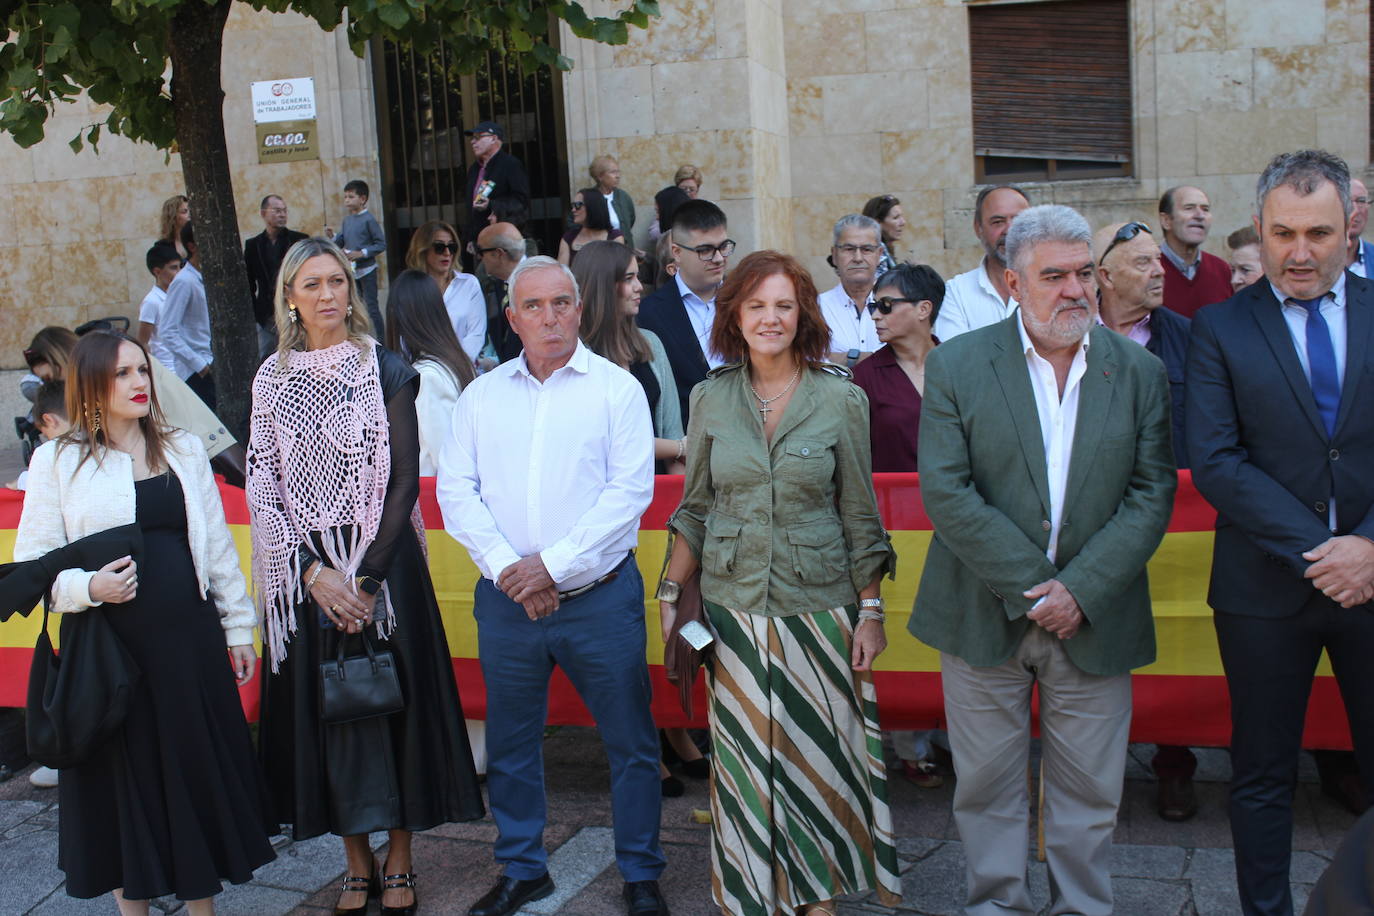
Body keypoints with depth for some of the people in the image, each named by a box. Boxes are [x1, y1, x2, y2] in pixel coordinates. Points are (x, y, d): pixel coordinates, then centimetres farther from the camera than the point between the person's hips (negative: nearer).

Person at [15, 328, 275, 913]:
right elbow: (30, 562, -4)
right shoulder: (58, 461, -1)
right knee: (123, 780, 7)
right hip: (109, 646, -3)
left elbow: (217, 547, 12)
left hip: (188, 639, 3)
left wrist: (238, 626, 11)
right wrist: (88, 587, -21)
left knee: (199, 771, 10)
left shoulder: (184, 450, 10)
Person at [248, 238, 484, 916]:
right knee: (325, 708, 7)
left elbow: (405, 479, -7)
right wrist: (314, 573, -11)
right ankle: (357, 861, 22)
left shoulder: (385, 370, -4)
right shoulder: (272, 379, 4)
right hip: (306, 571, 3)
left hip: (381, 561, -2)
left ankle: (399, 861, 19)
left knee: (392, 701, 3)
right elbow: (263, 486, 1)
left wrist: (367, 576, -14)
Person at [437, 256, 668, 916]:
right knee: (510, 744, 14)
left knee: (631, 742, 5)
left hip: (600, 596, -3)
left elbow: (630, 490, -10)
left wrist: (554, 565, -15)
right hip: (505, 602, 3)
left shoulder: (616, 388, -1)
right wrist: (506, 567, -12)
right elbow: (456, 490, 2)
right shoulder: (482, 396, 8)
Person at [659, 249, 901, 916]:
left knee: (817, 749, 5)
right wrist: (670, 595, 4)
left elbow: (860, 516, 1)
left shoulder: (840, 399, -2)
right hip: (733, 606, 1)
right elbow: (695, 509, 9)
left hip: (818, 606, -1)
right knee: (742, 756, 7)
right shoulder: (711, 398, 2)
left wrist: (870, 611, -1)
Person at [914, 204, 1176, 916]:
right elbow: (944, 491, -10)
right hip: (984, 613, -1)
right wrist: (1029, 586, -14)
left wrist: (1080, 590, -13)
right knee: (987, 785, 10)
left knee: (1089, 792, 10)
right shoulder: (956, 365, -4)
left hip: (1095, 618, 1)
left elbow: (1152, 492, -1)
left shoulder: (1139, 372, 2)